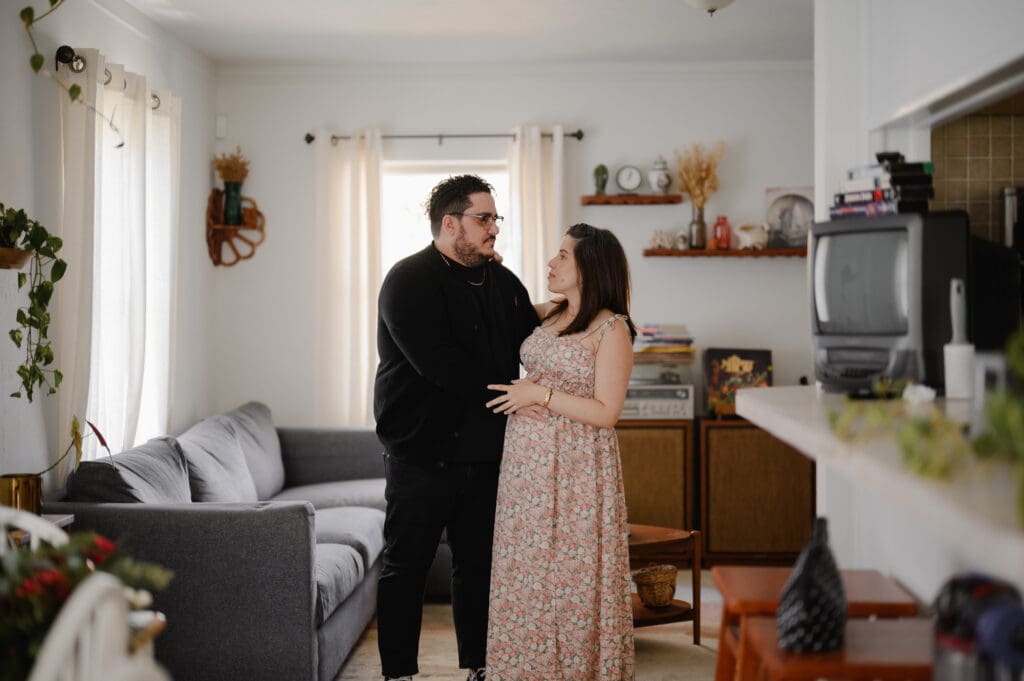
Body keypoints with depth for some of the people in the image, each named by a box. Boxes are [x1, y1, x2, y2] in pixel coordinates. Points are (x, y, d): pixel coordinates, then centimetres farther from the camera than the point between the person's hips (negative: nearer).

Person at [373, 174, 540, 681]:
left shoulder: (502, 282, 12)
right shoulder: (409, 281, -10)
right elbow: (441, 365, -22)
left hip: (484, 455, 6)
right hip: (421, 455, -6)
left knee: (479, 564, 12)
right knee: (405, 567, 3)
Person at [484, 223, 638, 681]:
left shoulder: (612, 329, -9)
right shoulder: (546, 316, 11)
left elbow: (605, 412, -14)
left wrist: (540, 393, -15)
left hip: (576, 467, -6)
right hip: (526, 462, 7)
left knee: (571, 574, -1)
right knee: (527, 573, 9)